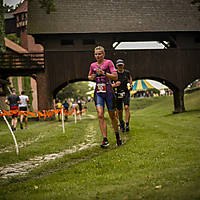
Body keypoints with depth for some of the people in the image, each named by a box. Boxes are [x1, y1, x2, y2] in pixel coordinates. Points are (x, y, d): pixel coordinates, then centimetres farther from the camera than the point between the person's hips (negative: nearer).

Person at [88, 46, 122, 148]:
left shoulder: (108, 62, -3)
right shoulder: (93, 65, 10)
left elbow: (115, 76, -10)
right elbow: (89, 76, 27)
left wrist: (103, 73, -20)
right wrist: (91, 77, 4)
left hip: (108, 91, -3)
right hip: (98, 92, 3)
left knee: (112, 115, 7)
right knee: (100, 115, -11)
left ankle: (117, 136, 27)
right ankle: (105, 139, -11)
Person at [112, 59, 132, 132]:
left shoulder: (127, 72, -2)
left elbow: (130, 78, 19)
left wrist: (130, 84, -1)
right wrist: (115, 85, -28)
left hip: (126, 92, 0)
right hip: (118, 93, 0)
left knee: (126, 107, -18)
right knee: (119, 110, 6)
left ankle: (127, 124, -16)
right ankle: (121, 123, 31)